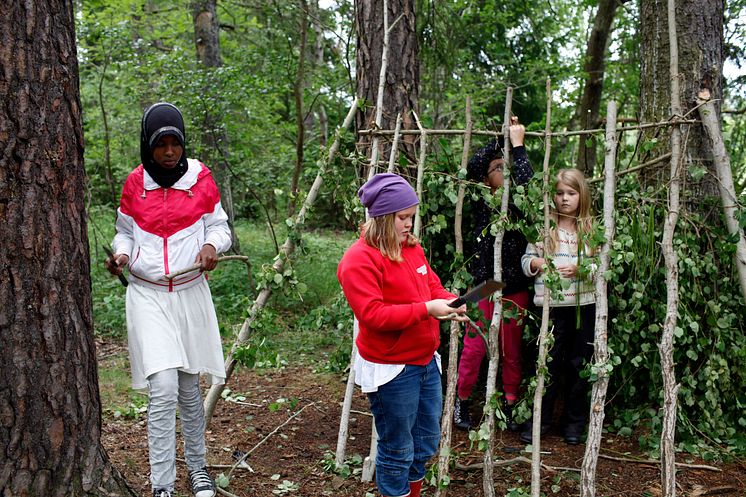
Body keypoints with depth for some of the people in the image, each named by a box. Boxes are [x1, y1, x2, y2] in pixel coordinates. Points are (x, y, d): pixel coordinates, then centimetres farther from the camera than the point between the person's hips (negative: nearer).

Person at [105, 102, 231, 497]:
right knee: (163, 389, -12)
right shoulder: (135, 183, 2)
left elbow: (218, 226, 8)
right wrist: (121, 254, -8)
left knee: (189, 388, 11)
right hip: (147, 295, -1)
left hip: (190, 293, 1)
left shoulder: (200, 178, 0)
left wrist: (212, 245, -15)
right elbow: (125, 231, 14)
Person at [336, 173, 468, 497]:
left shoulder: (412, 248, 8)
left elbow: (433, 286, 13)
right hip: (391, 370, -8)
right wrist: (426, 309, -27)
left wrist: (450, 301, -9)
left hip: (426, 362, 8)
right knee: (397, 449, 5)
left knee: (426, 440, 20)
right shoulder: (359, 259, -18)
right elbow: (372, 315, -24)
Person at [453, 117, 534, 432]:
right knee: (473, 348, 3)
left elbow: (526, 179, -19)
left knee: (512, 352, 11)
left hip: (515, 291, 1)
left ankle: (510, 405, 24)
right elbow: (472, 166, -14)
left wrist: (518, 144, -11)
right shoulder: (481, 203, 0)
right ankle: (462, 401, 20)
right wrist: (501, 139, -12)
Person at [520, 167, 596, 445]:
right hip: (551, 304, 0)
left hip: (584, 304, 1)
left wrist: (579, 269, -18)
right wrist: (535, 263, -15)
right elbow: (526, 259, 6)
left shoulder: (591, 227, 2)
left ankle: (574, 422, 23)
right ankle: (540, 419, 17)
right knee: (548, 362, 5)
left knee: (579, 363, 9)